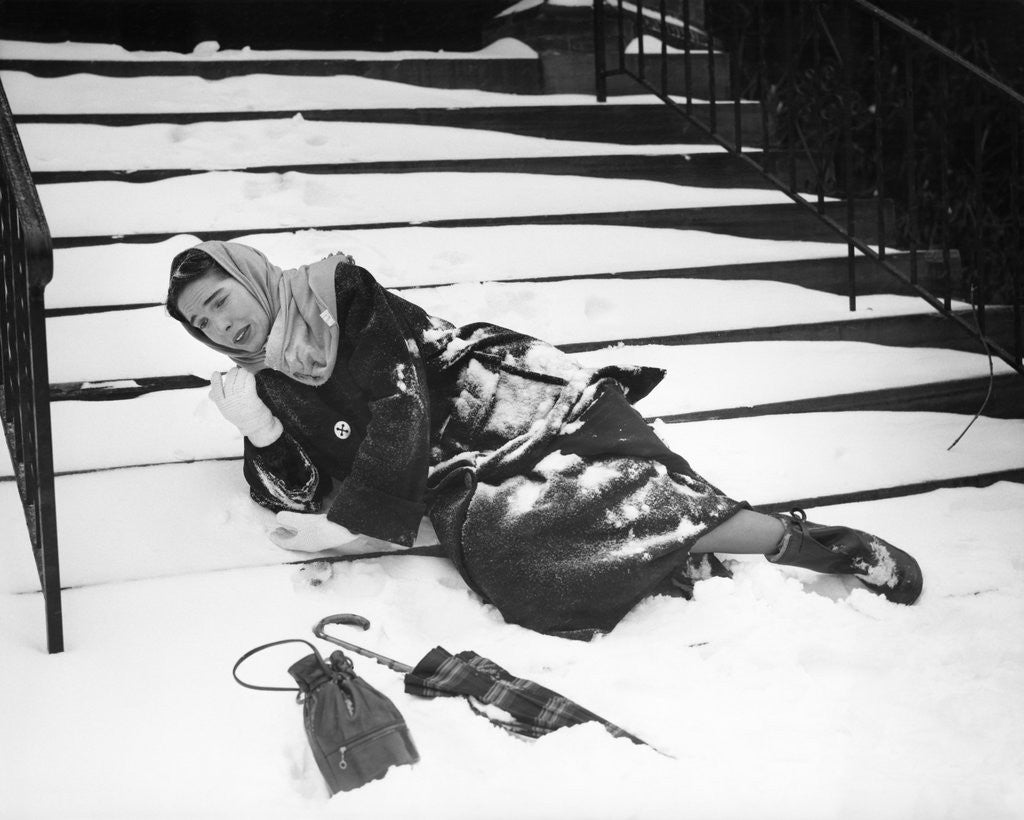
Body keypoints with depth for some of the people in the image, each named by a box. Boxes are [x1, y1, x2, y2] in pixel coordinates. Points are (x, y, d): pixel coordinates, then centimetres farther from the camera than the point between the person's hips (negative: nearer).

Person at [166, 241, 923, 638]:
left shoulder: (340, 294, 1)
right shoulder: (267, 383, 18)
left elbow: (401, 404, -9)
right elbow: (305, 502, 10)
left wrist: (353, 524, -11)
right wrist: (263, 435, -9)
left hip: (497, 409, -4)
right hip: (457, 488, 4)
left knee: (615, 493, -28)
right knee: (494, 543, -28)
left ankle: (802, 541, -17)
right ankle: (677, 564, -22)